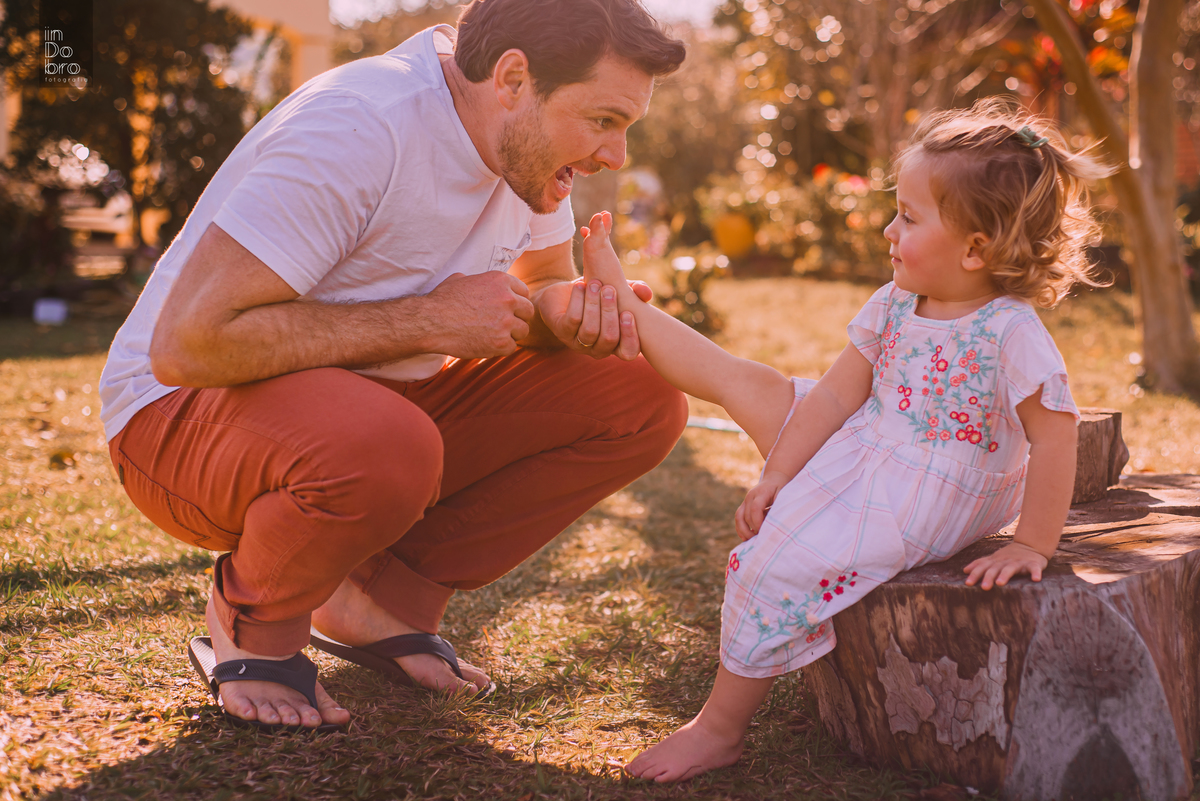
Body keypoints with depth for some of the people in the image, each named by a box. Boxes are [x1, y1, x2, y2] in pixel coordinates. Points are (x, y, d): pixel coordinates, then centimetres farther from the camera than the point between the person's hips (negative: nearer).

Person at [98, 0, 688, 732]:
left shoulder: (530, 143, -3)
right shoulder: (356, 129, -27)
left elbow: (542, 287, 12)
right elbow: (186, 343, -31)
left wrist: (571, 311, -15)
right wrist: (430, 319, -26)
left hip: (381, 401, 8)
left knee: (644, 405, -9)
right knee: (379, 449, -42)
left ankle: (383, 596, 0)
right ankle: (252, 620, -7)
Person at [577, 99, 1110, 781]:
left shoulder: (1012, 332, -22)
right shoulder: (894, 305, -1)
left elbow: (1055, 441, -20)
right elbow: (836, 395, 1)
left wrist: (1032, 547, -20)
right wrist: (776, 475, -2)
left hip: (916, 505, -7)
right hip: (855, 452, 7)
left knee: (774, 563, -21)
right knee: (748, 382, 6)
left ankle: (720, 729, -7)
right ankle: (624, 309, 22)